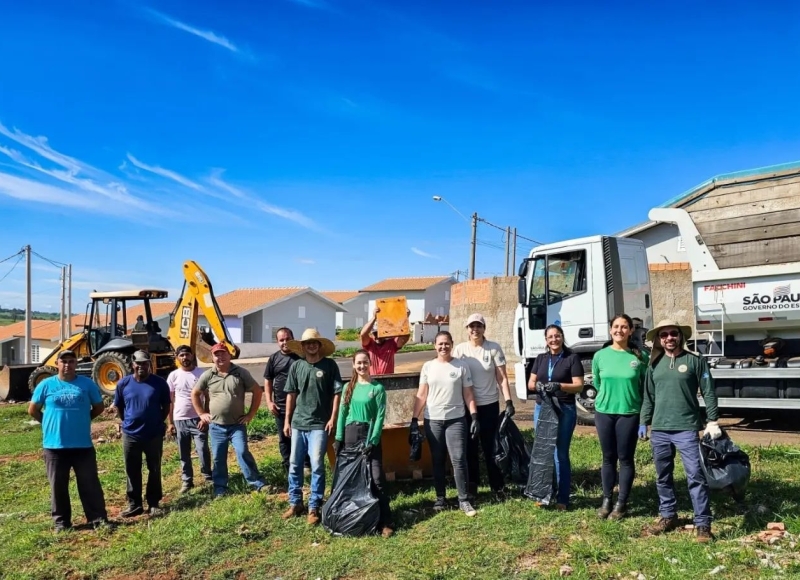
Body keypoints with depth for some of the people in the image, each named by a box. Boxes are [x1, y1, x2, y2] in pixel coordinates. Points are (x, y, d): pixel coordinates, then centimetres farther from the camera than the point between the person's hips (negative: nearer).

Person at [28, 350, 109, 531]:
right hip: (54, 445, 0)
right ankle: (61, 522, 23)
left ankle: (99, 518, 12)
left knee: (90, 483, 4)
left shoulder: (87, 384, 0)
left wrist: (81, 420, 9)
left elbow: (98, 407, 11)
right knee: (58, 486, 10)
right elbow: (33, 410, 9)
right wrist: (51, 423, 7)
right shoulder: (46, 385, -1)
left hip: (83, 445, 0)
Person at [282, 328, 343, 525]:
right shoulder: (296, 366, 5)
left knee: (317, 466, -3)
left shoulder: (329, 365, -4)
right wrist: (287, 421, 8)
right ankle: (295, 503, 25)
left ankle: (314, 507, 8)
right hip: (298, 423, 4)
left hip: (319, 424, -4)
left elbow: (337, 393, -3)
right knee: (294, 464, 11)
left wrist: (333, 418, -8)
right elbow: (291, 394, 9)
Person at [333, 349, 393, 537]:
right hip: (350, 435, 4)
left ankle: (385, 522, -7)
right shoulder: (349, 387, 9)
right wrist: (338, 438, 1)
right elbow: (342, 413, 8)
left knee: (376, 479, -9)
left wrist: (373, 441, -14)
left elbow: (380, 417, -7)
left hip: (370, 435, -4)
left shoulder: (377, 388, -4)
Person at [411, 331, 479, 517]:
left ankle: (464, 500, 5)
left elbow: (468, 394, 2)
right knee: (437, 461, 10)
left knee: (459, 460, -6)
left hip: (456, 420, -1)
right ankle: (440, 498, 22)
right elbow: (421, 395, 4)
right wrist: (414, 419, -1)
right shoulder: (428, 367, 3)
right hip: (433, 420, 2)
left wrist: (475, 417, -6)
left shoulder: (461, 366, 0)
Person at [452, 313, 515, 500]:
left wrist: (509, 401, -11)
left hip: (489, 405, -1)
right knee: (470, 447, 9)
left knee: (490, 446, 5)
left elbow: (502, 378, -3)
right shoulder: (460, 349, -1)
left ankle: (497, 486, 19)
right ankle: (472, 486, 22)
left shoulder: (494, 348, -4)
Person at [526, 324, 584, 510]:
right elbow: (530, 383, 12)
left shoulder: (572, 358, -2)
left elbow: (579, 386, -8)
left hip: (564, 410, -5)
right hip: (541, 409, 5)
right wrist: (537, 384, -11)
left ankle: (562, 498, 6)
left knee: (560, 454, -1)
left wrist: (559, 385, -24)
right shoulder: (540, 359, 13)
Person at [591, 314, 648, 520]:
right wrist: (611, 394, 10)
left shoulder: (640, 357, -5)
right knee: (608, 458, 10)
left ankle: (621, 503, 17)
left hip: (629, 413, -2)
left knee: (625, 458, 6)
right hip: (604, 412, 2)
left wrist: (636, 405, 1)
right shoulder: (600, 356, -1)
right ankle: (606, 500, 21)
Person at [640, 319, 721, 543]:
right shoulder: (654, 364, 10)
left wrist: (712, 421, -7)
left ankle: (702, 524, 3)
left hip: (687, 429, -4)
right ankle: (668, 516, 26)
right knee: (663, 477, 13)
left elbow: (709, 393, -1)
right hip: (659, 430, 4)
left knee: (696, 476, -5)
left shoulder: (695, 361, -1)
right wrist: (644, 422, 13)